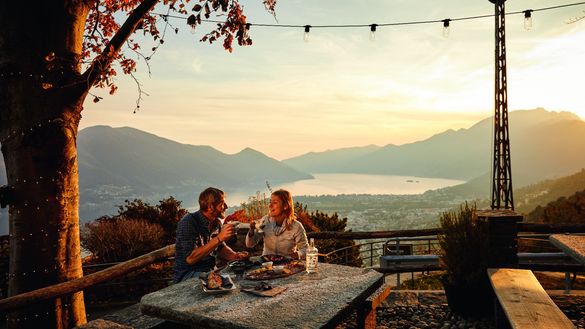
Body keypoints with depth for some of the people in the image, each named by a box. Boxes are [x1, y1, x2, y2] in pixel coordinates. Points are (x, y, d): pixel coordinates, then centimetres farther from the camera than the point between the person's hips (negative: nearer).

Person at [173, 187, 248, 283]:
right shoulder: (188, 222, -17)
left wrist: (235, 255, -3)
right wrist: (219, 238, -29)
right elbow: (190, 258, -26)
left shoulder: (217, 223, 6)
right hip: (187, 274, -7)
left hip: (210, 271, 7)